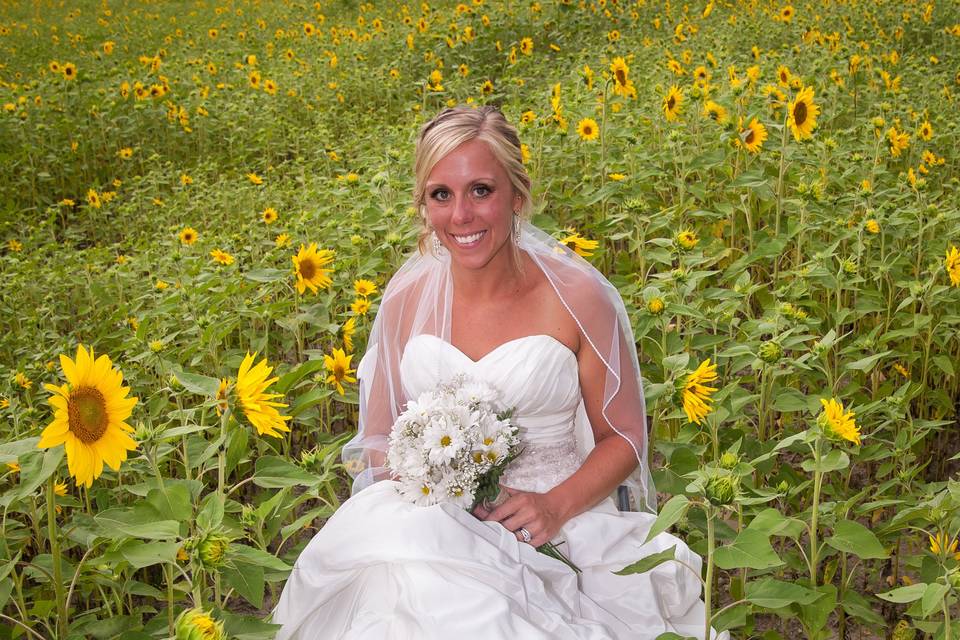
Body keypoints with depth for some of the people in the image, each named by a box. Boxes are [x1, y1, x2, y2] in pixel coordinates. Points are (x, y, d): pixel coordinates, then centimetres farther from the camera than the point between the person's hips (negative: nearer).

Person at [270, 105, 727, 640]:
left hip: (551, 529, -3)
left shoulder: (579, 298, -9)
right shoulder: (406, 298, 2)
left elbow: (624, 438, 1)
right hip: (428, 518, 3)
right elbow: (383, 435, 13)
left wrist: (557, 505, -17)